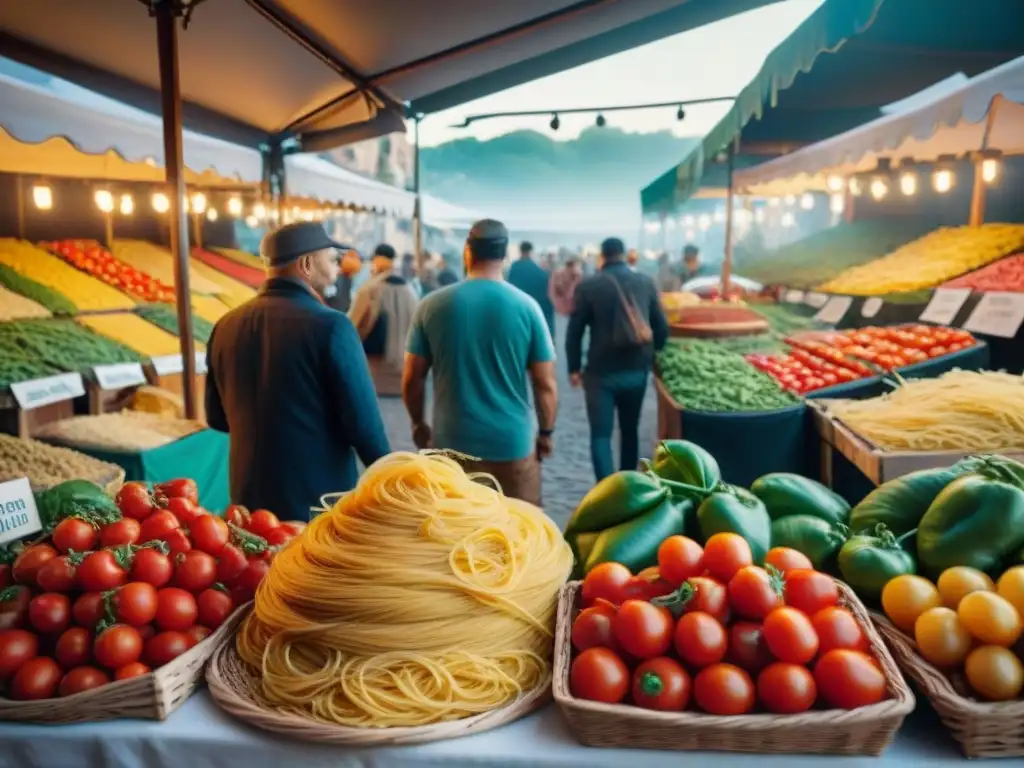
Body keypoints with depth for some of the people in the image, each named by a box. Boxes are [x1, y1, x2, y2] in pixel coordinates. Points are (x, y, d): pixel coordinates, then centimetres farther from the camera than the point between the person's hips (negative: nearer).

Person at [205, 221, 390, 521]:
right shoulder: (330, 326, -16)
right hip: (321, 503, -5)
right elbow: (363, 422, -15)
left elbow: (217, 418, 12)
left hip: (251, 499, 6)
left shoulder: (226, 326, 2)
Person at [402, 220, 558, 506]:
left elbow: (412, 379, 1)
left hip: (452, 444, 1)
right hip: (512, 443, -1)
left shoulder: (432, 305, -4)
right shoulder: (526, 306, -7)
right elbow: (545, 385, -5)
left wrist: (418, 423, 17)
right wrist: (546, 432, 10)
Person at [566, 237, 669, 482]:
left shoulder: (588, 286, -7)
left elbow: (574, 332, -5)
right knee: (630, 431, 19)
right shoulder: (646, 283, 2)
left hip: (601, 372, -4)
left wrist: (574, 368, 6)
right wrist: (651, 356, 20)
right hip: (637, 370, 4)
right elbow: (661, 328, 5)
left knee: (600, 435, 2)